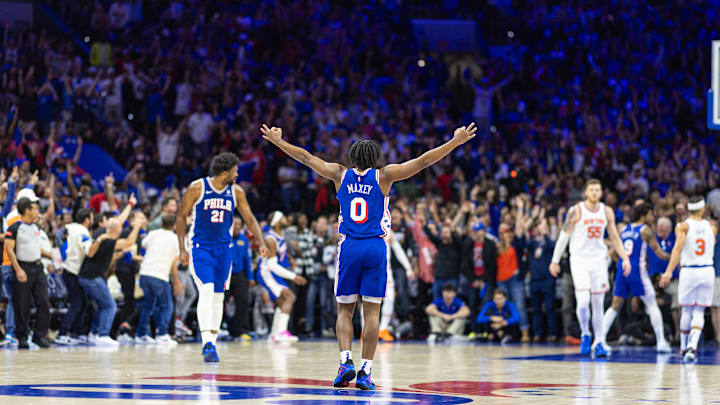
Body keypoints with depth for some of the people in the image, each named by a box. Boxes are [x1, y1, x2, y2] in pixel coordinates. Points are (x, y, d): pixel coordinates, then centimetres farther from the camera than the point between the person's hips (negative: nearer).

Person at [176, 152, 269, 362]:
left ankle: (212, 344, 16)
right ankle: (207, 343, -25)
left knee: (218, 296, 7)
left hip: (223, 248, 5)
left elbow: (249, 218, 10)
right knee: (206, 291, -20)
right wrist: (182, 249, -7)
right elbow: (181, 217, -2)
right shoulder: (197, 188, -9)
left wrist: (261, 242, -4)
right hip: (200, 248, -5)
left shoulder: (236, 192, 3)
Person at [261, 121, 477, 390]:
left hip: (348, 247, 1)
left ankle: (346, 361, -9)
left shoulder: (341, 175, 7)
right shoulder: (383, 176, 2)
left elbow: (306, 158, 17)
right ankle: (365, 371, -2)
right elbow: (423, 161, 1)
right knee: (371, 312, 2)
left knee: (345, 310, 10)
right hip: (376, 247, -1)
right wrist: (456, 142, 6)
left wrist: (278, 141, 30)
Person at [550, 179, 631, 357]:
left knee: (598, 303, 3)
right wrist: (555, 260, -1)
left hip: (599, 260, 3)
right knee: (583, 301, -15)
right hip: (579, 260, -3)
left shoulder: (607, 212, 5)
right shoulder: (576, 211, -6)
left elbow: (614, 238, 12)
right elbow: (564, 236, -1)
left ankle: (598, 343, 9)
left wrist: (625, 258, 1)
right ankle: (585, 335, 7)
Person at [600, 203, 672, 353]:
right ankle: (661, 342, -1)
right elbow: (660, 254, -4)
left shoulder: (625, 230, 15)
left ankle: (601, 339, -2)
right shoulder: (646, 230, -3)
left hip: (622, 269, 6)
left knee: (615, 305, 8)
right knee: (652, 305, 3)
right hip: (637, 269, -5)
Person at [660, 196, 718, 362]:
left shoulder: (682, 226, -4)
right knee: (699, 312, 3)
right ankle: (693, 345, -18)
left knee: (687, 311, 13)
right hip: (707, 271, 1)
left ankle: (683, 347, 22)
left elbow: (678, 247, -19)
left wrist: (669, 271, -24)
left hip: (688, 271, -1)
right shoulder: (711, 227, 7)